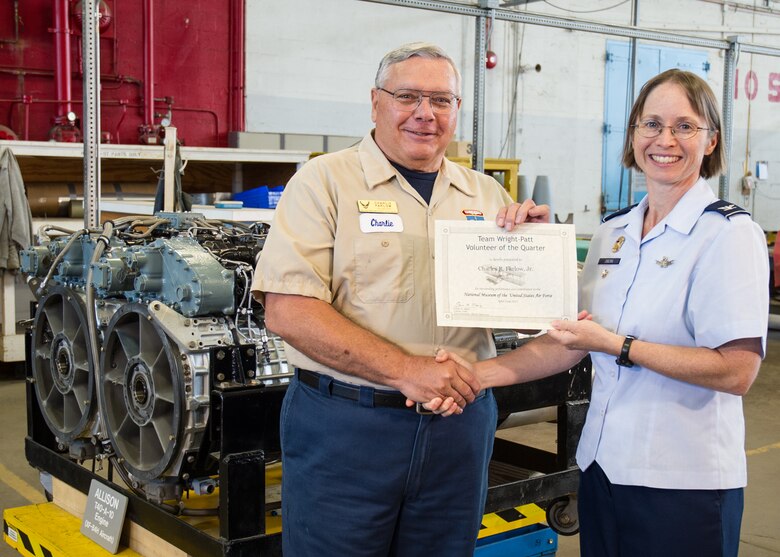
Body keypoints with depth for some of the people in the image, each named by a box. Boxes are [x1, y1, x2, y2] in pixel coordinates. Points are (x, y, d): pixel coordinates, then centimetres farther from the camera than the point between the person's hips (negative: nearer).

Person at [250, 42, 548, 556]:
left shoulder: (487, 195, 10)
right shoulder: (326, 180, -4)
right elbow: (287, 310, -15)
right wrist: (405, 370, -21)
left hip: (461, 424, 4)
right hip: (344, 424, -4)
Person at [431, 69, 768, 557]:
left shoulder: (730, 233, -10)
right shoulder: (613, 232, 9)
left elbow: (737, 371, -17)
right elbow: (572, 343, 8)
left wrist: (617, 346, -20)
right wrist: (477, 374, -4)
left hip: (684, 481, -5)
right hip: (602, 464, 6)